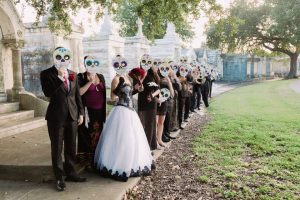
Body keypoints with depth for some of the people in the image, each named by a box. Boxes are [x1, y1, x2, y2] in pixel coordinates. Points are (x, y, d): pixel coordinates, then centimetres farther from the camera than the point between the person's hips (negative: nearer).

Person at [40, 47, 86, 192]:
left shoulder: (73, 74, 10)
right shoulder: (47, 74, -4)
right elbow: (47, 93, -19)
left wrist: (81, 113, 9)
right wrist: (60, 77, -21)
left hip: (72, 116, 4)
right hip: (56, 117, -4)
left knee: (71, 147, 14)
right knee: (57, 148, 6)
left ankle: (70, 173, 29)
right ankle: (59, 178, 18)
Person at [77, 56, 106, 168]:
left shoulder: (101, 77, 12)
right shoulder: (81, 77, -3)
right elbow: (79, 93, -16)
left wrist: (105, 110, 14)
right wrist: (90, 82, -20)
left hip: (100, 112, 4)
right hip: (87, 112, -4)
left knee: (98, 136, 8)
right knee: (88, 137, 1)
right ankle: (87, 161, 13)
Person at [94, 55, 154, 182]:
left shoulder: (127, 78, 12)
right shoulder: (117, 79, -11)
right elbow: (113, 97, -18)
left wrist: (136, 89, 9)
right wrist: (119, 85, -29)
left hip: (130, 111, 9)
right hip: (121, 111, -9)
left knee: (132, 139, 16)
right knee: (121, 140, -5)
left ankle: (129, 165, 30)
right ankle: (119, 168, 7)